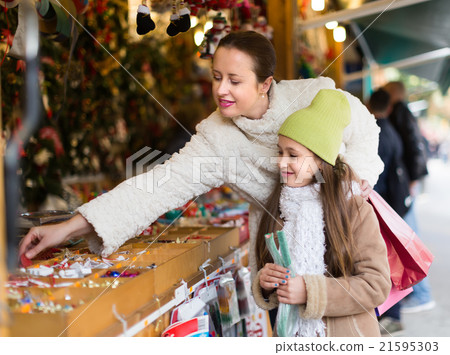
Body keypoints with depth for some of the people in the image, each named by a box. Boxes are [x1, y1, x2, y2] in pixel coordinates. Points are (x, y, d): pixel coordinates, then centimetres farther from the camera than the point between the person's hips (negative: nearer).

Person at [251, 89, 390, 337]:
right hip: (291, 335, 3)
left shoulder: (355, 210, -12)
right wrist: (264, 284, -13)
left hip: (346, 335, -3)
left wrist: (310, 291, -22)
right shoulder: (278, 210, 2)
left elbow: (377, 285, -16)